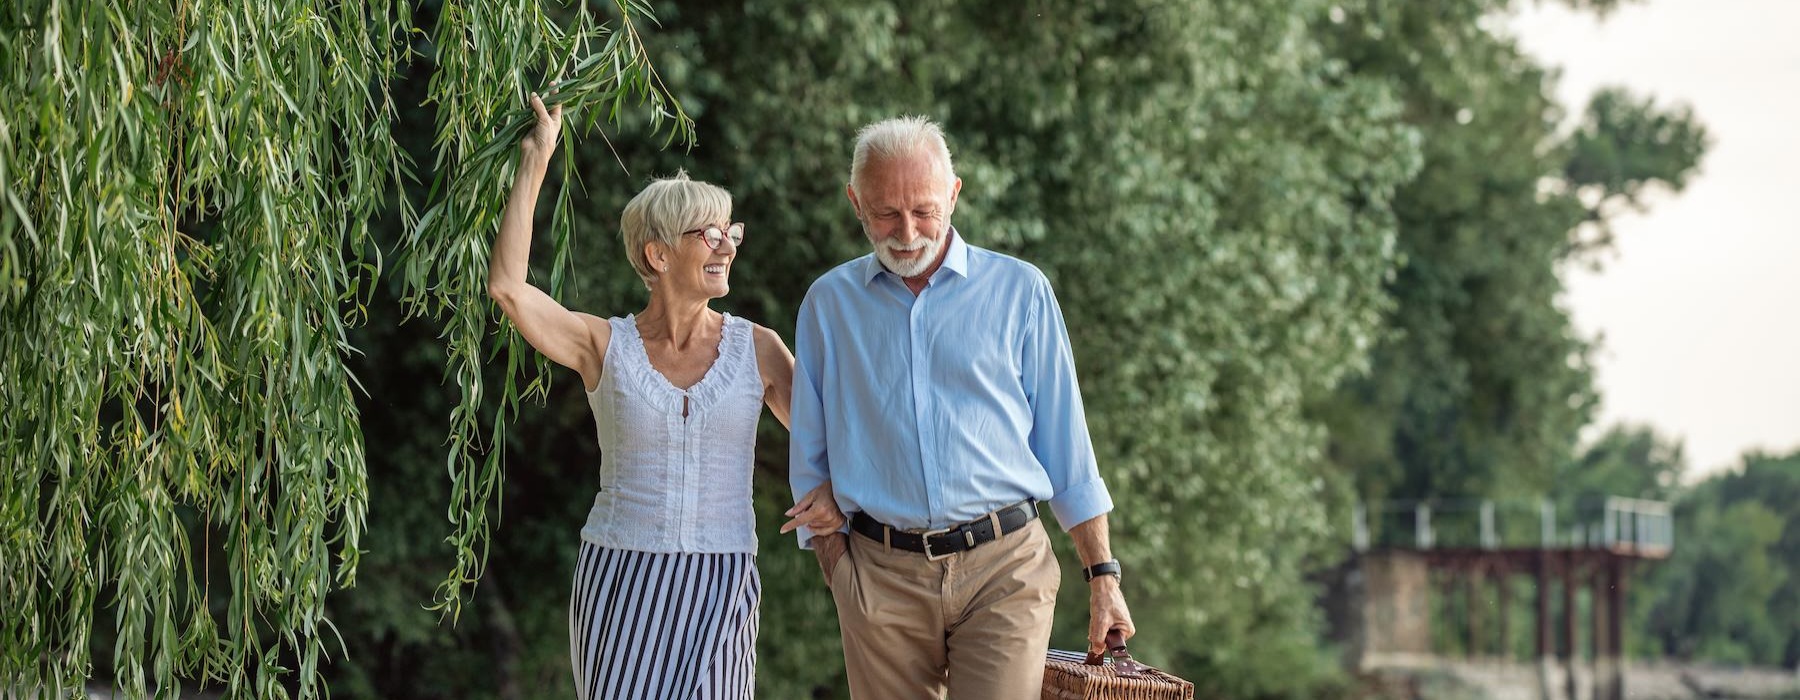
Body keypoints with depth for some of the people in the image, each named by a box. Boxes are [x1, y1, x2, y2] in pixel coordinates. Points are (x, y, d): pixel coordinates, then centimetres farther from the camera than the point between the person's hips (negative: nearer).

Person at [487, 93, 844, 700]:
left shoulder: (756, 349, 3)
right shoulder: (606, 347, -1)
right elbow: (506, 288, -15)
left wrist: (836, 491, -15)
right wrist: (534, 163, -9)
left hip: (718, 590, 0)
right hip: (618, 584, 0)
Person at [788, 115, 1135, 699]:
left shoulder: (1019, 291, 6)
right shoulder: (829, 303, 10)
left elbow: (1067, 447, 8)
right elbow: (810, 459, 14)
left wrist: (1102, 576, 4)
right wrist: (835, 559, 1)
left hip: (1004, 569, -2)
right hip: (882, 578, 2)